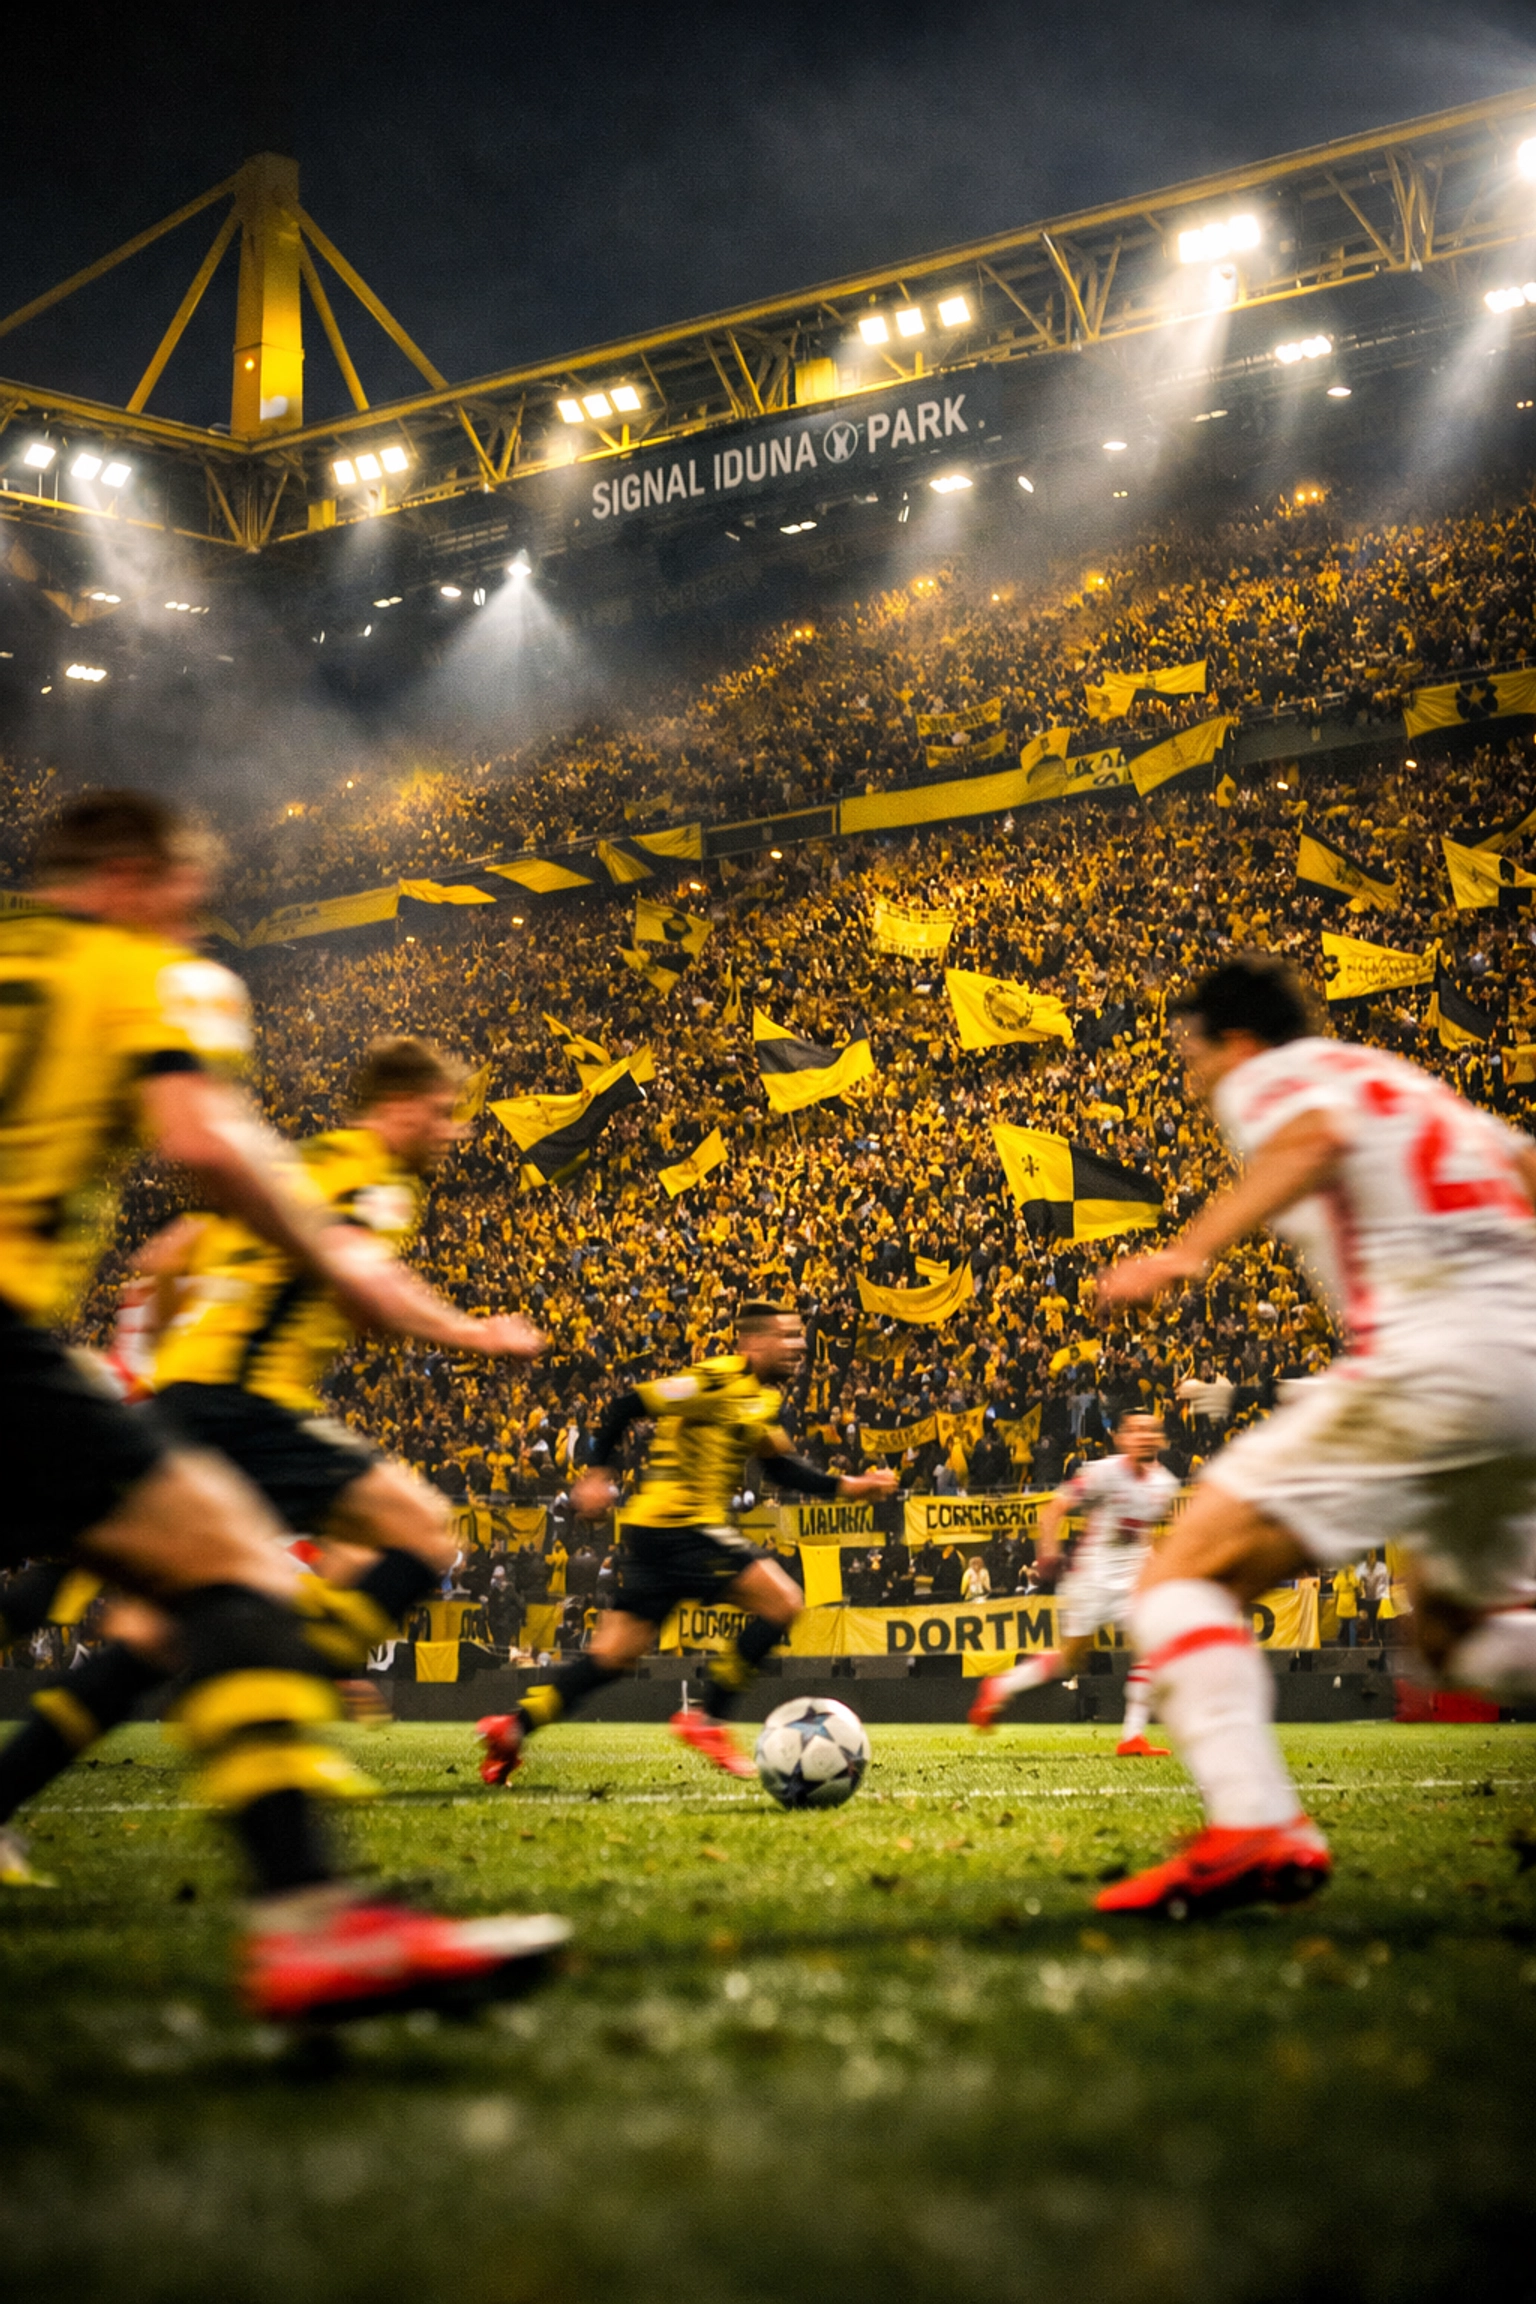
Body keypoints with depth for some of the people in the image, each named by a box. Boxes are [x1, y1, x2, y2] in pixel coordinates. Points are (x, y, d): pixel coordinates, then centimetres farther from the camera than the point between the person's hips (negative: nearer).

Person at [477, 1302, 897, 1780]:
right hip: (678, 1523, -10)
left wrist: (847, 1485, 13)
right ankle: (709, 1719, -2)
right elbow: (629, 1405, -13)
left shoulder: (763, 1397, 18)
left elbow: (781, 1468, 22)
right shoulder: (720, 1381, -12)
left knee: (614, 1654, 10)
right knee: (783, 1602, -8)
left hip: (653, 1530, 10)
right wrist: (597, 1475, -12)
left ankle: (512, 1727, 10)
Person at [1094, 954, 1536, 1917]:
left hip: (1428, 1362, -8)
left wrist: (1191, 1250, -29)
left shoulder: (1270, 1075, 6)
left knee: (1185, 1576, -7)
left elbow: (1317, 1135, -18)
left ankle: (1256, 1829, -27)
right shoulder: (1406, 1078, 29)